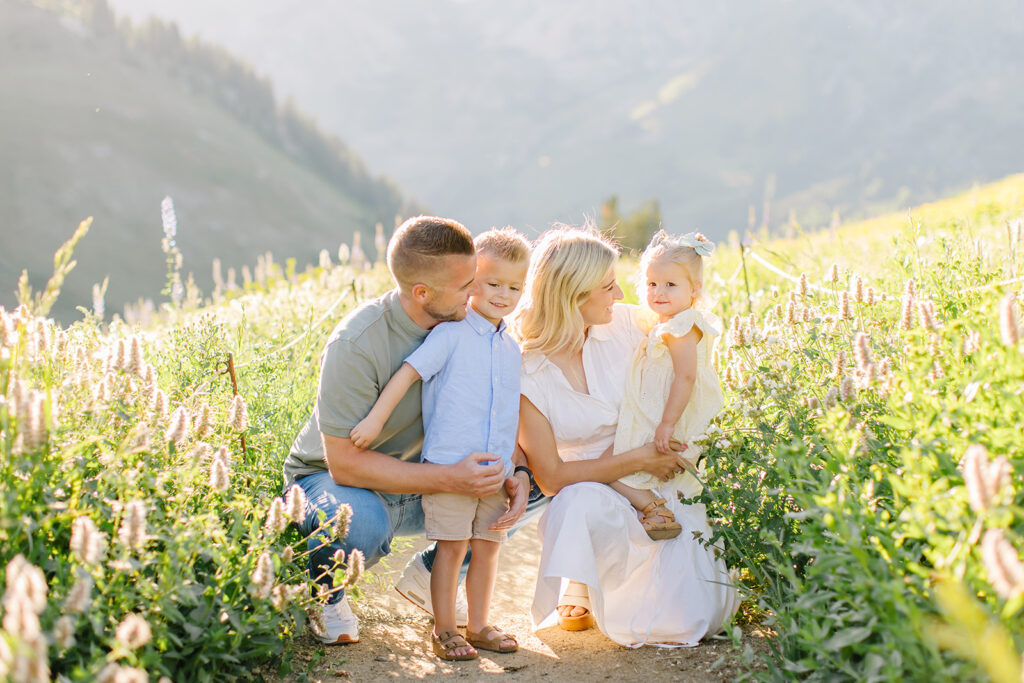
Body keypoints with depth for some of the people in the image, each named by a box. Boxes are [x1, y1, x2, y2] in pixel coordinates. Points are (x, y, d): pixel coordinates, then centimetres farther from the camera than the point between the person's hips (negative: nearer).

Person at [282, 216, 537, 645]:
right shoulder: (357, 344, -29)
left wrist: (516, 475, -19)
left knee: (535, 482, -8)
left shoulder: (465, 324, -10)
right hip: (328, 478, -6)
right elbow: (345, 463, -29)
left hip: (417, 477, 6)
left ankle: (430, 572, 11)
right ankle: (319, 591, -4)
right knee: (362, 525, -41)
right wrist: (449, 479, -35)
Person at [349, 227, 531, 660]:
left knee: (487, 545, 10)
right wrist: (376, 419, -18)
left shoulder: (512, 349, 15)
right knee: (451, 545, -1)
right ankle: (443, 630, 9)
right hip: (449, 463, -6)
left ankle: (478, 626, 22)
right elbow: (409, 372, -11)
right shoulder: (452, 334, -5)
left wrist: (515, 467, 20)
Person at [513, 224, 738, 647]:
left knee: (705, 612, -13)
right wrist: (636, 460, -22)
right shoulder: (527, 377, -16)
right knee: (583, 502, -40)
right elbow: (551, 477, -18)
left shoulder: (624, 324, -6)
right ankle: (577, 592, -6)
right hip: (588, 500, -3)